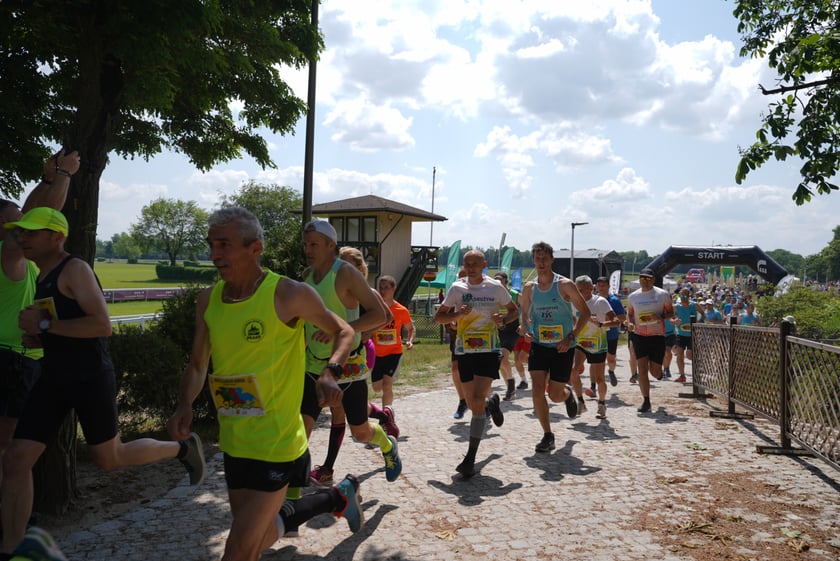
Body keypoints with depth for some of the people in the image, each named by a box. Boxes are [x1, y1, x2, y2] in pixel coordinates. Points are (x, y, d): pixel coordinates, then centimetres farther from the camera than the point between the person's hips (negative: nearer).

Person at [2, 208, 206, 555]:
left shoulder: (75, 269, -14)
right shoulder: (43, 277, 13)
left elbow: (102, 325, -25)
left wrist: (44, 324, -22)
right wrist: (37, 338, 7)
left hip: (90, 376, -8)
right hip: (54, 376, 8)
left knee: (108, 458, 8)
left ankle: (183, 447, 30)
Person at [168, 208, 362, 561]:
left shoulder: (288, 294, -14)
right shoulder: (208, 300, 2)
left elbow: (343, 332, -1)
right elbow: (197, 366, 12)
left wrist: (330, 373, -18)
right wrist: (185, 406, -6)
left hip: (275, 444, -6)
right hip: (234, 444, 7)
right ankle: (338, 498, 42)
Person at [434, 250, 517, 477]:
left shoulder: (495, 287, -1)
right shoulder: (457, 288, 2)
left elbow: (514, 310, 13)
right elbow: (438, 317, 5)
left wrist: (503, 319, -9)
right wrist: (457, 314, -14)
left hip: (489, 350, -3)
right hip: (464, 351, 3)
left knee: (478, 399, -16)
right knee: (471, 403, 9)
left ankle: (470, 458, -10)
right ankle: (492, 403, 47)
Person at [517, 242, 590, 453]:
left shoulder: (565, 285, -9)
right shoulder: (529, 288, 3)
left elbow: (585, 313, -6)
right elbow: (524, 314, 16)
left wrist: (571, 337, -16)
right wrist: (526, 330, -6)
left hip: (562, 347, -3)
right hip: (539, 345, 3)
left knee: (555, 395, 1)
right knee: (537, 391, -8)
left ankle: (569, 393, 40)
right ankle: (548, 436, 7)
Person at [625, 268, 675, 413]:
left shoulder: (663, 294, -2)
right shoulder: (632, 296, 5)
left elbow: (671, 313, 4)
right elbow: (629, 313, 17)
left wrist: (662, 317, -17)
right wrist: (629, 323, -4)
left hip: (657, 335, -1)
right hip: (639, 335, 2)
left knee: (655, 372, 3)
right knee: (642, 369, -6)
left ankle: (659, 374, 42)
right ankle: (646, 401, 3)